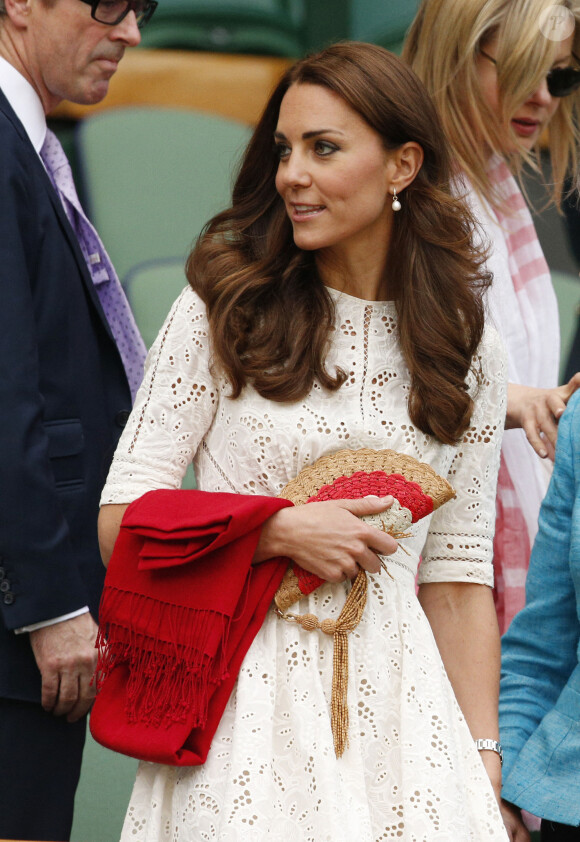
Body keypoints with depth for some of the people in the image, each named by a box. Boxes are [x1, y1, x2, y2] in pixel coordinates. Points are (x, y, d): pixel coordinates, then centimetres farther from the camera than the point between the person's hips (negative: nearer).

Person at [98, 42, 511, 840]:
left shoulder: (468, 352, 7)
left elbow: (458, 574, 9)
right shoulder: (223, 308, -1)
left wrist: (483, 760, 6)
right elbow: (122, 518, -2)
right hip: (245, 698, -2)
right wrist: (285, 529, -11)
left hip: (393, 705, 2)